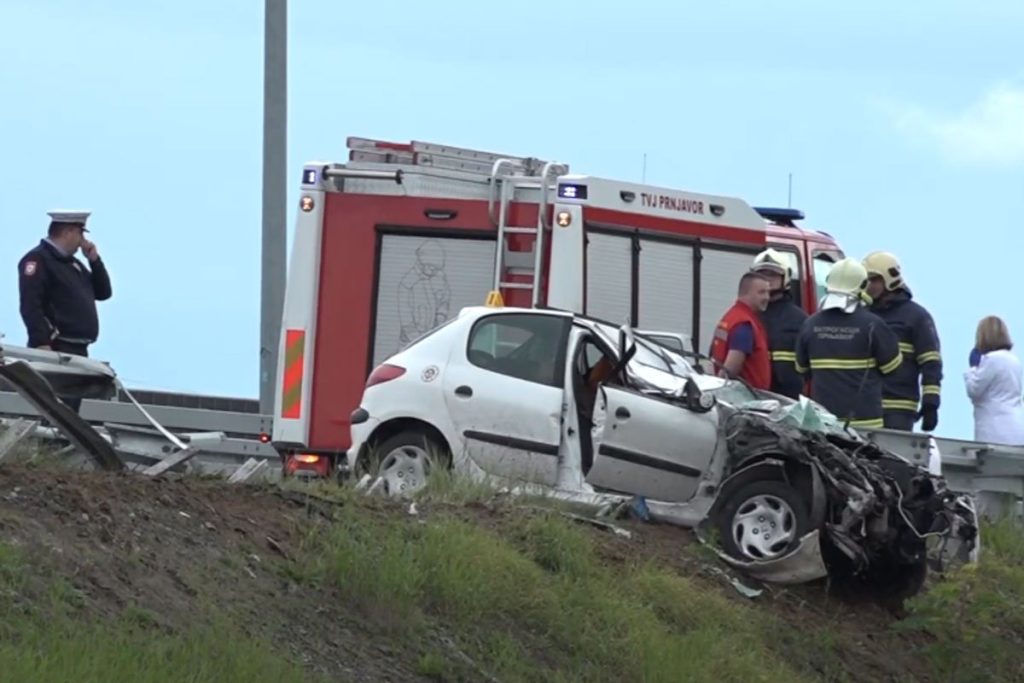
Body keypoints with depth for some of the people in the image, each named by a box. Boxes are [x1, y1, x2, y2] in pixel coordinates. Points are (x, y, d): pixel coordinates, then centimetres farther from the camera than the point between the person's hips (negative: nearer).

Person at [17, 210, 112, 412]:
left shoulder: (73, 264, 22)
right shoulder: (38, 260, -7)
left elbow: (103, 293, 24)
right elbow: (30, 305, -17)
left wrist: (94, 260, 12)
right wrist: (41, 344, -25)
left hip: (78, 350, 9)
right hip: (56, 350, -9)